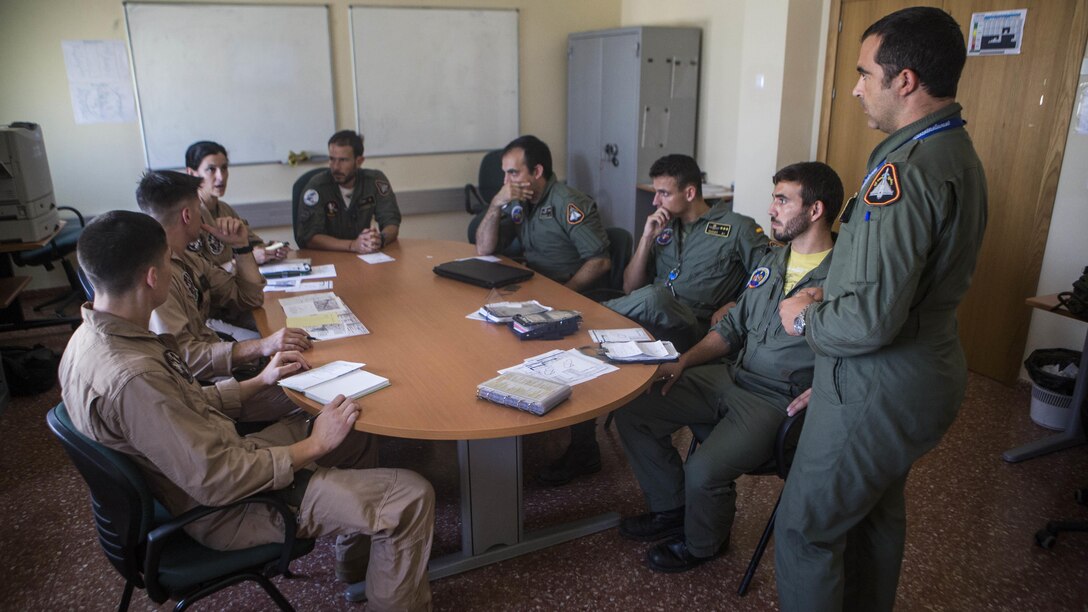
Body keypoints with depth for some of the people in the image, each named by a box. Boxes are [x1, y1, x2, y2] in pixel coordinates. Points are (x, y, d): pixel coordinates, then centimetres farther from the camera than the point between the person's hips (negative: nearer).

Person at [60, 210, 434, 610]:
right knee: (410, 497, -13)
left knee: (349, 418, 23)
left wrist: (260, 381, 11)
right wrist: (312, 447, -19)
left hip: (205, 460, 10)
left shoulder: (95, 335, -1)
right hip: (222, 508, -10)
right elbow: (216, 482, -30)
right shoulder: (131, 375, -33)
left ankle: (354, 552, 36)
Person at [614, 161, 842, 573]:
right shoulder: (772, 261, 12)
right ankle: (671, 510, 18)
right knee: (632, 411, -2)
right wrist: (683, 361, 5)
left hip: (778, 401, -8)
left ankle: (702, 545, 8)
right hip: (730, 377, 8)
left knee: (704, 472, -28)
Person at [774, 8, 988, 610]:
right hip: (923, 373, 10)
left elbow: (872, 318, -31)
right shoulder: (959, 154, 8)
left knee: (805, 530, 4)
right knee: (876, 514, 26)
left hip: (878, 390, -10)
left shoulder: (905, 171, -26)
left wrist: (807, 318, -12)